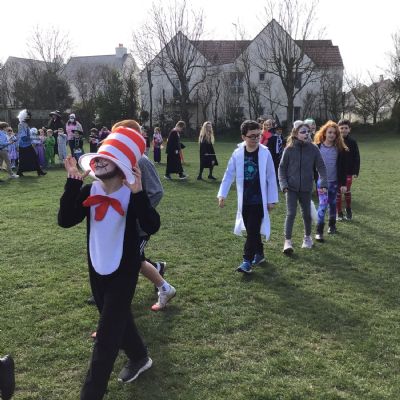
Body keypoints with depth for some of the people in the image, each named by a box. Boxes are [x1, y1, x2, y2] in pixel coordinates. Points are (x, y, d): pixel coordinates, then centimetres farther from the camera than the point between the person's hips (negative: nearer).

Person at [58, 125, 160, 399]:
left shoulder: (131, 195, -17)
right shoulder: (89, 191, -4)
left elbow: (151, 227, -30)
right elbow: (65, 220, -16)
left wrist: (138, 193, -42)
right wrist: (72, 182, -23)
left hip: (124, 271, -6)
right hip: (97, 269, 6)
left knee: (106, 335, 0)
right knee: (118, 319, 24)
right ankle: (139, 358, 50)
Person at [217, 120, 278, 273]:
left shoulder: (265, 153, -8)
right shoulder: (237, 153, -2)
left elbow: (271, 178, -4)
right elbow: (229, 174, 1)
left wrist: (272, 200, -3)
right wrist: (222, 194, -6)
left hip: (259, 200, -3)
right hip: (244, 200, 3)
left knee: (253, 230, -7)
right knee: (251, 230, 14)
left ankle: (247, 261, -3)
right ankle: (259, 254, 32)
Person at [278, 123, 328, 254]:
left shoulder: (313, 149, -4)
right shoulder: (289, 149, -6)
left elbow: (321, 167, -2)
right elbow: (282, 168, 0)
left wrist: (323, 183, -14)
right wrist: (284, 185, -10)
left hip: (306, 188, 2)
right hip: (291, 188, -2)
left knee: (307, 213, 14)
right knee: (291, 214, -9)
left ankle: (307, 237, 34)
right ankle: (287, 241, -3)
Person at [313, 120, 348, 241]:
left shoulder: (340, 149, -1)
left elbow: (342, 167, 1)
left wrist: (343, 183, -3)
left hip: (334, 181, 2)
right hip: (322, 181, -2)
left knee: (332, 204, 14)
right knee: (323, 204, -11)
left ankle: (332, 225, 33)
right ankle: (319, 231, -9)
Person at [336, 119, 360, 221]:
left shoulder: (352, 142, -2)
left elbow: (356, 158, 0)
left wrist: (356, 172, -6)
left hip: (348, 172, 0)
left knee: (347, 191, 4)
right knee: (337, 193, 6)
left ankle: (348, 210, 26)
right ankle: (339, 213, 16)